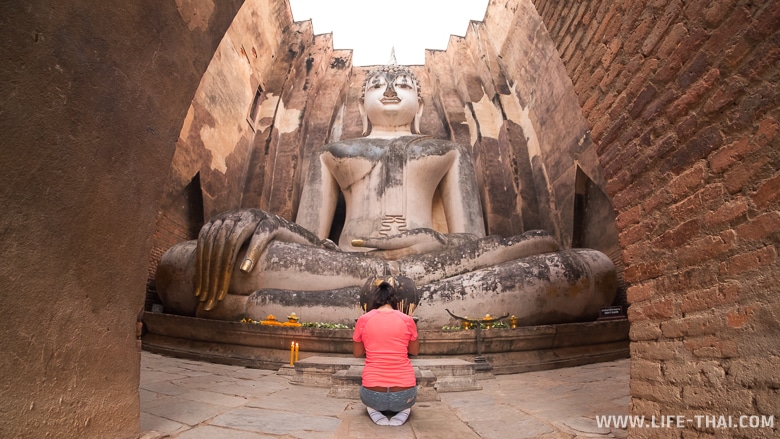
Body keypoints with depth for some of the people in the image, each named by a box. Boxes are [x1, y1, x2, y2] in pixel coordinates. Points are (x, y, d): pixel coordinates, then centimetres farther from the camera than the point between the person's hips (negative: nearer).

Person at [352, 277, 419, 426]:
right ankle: (402, 412, 4)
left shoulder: (363, 320, -2)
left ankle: (375, 412, 4)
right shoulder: (407, 320, -1)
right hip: (403, 395, 0)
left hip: (373, 395, 0)